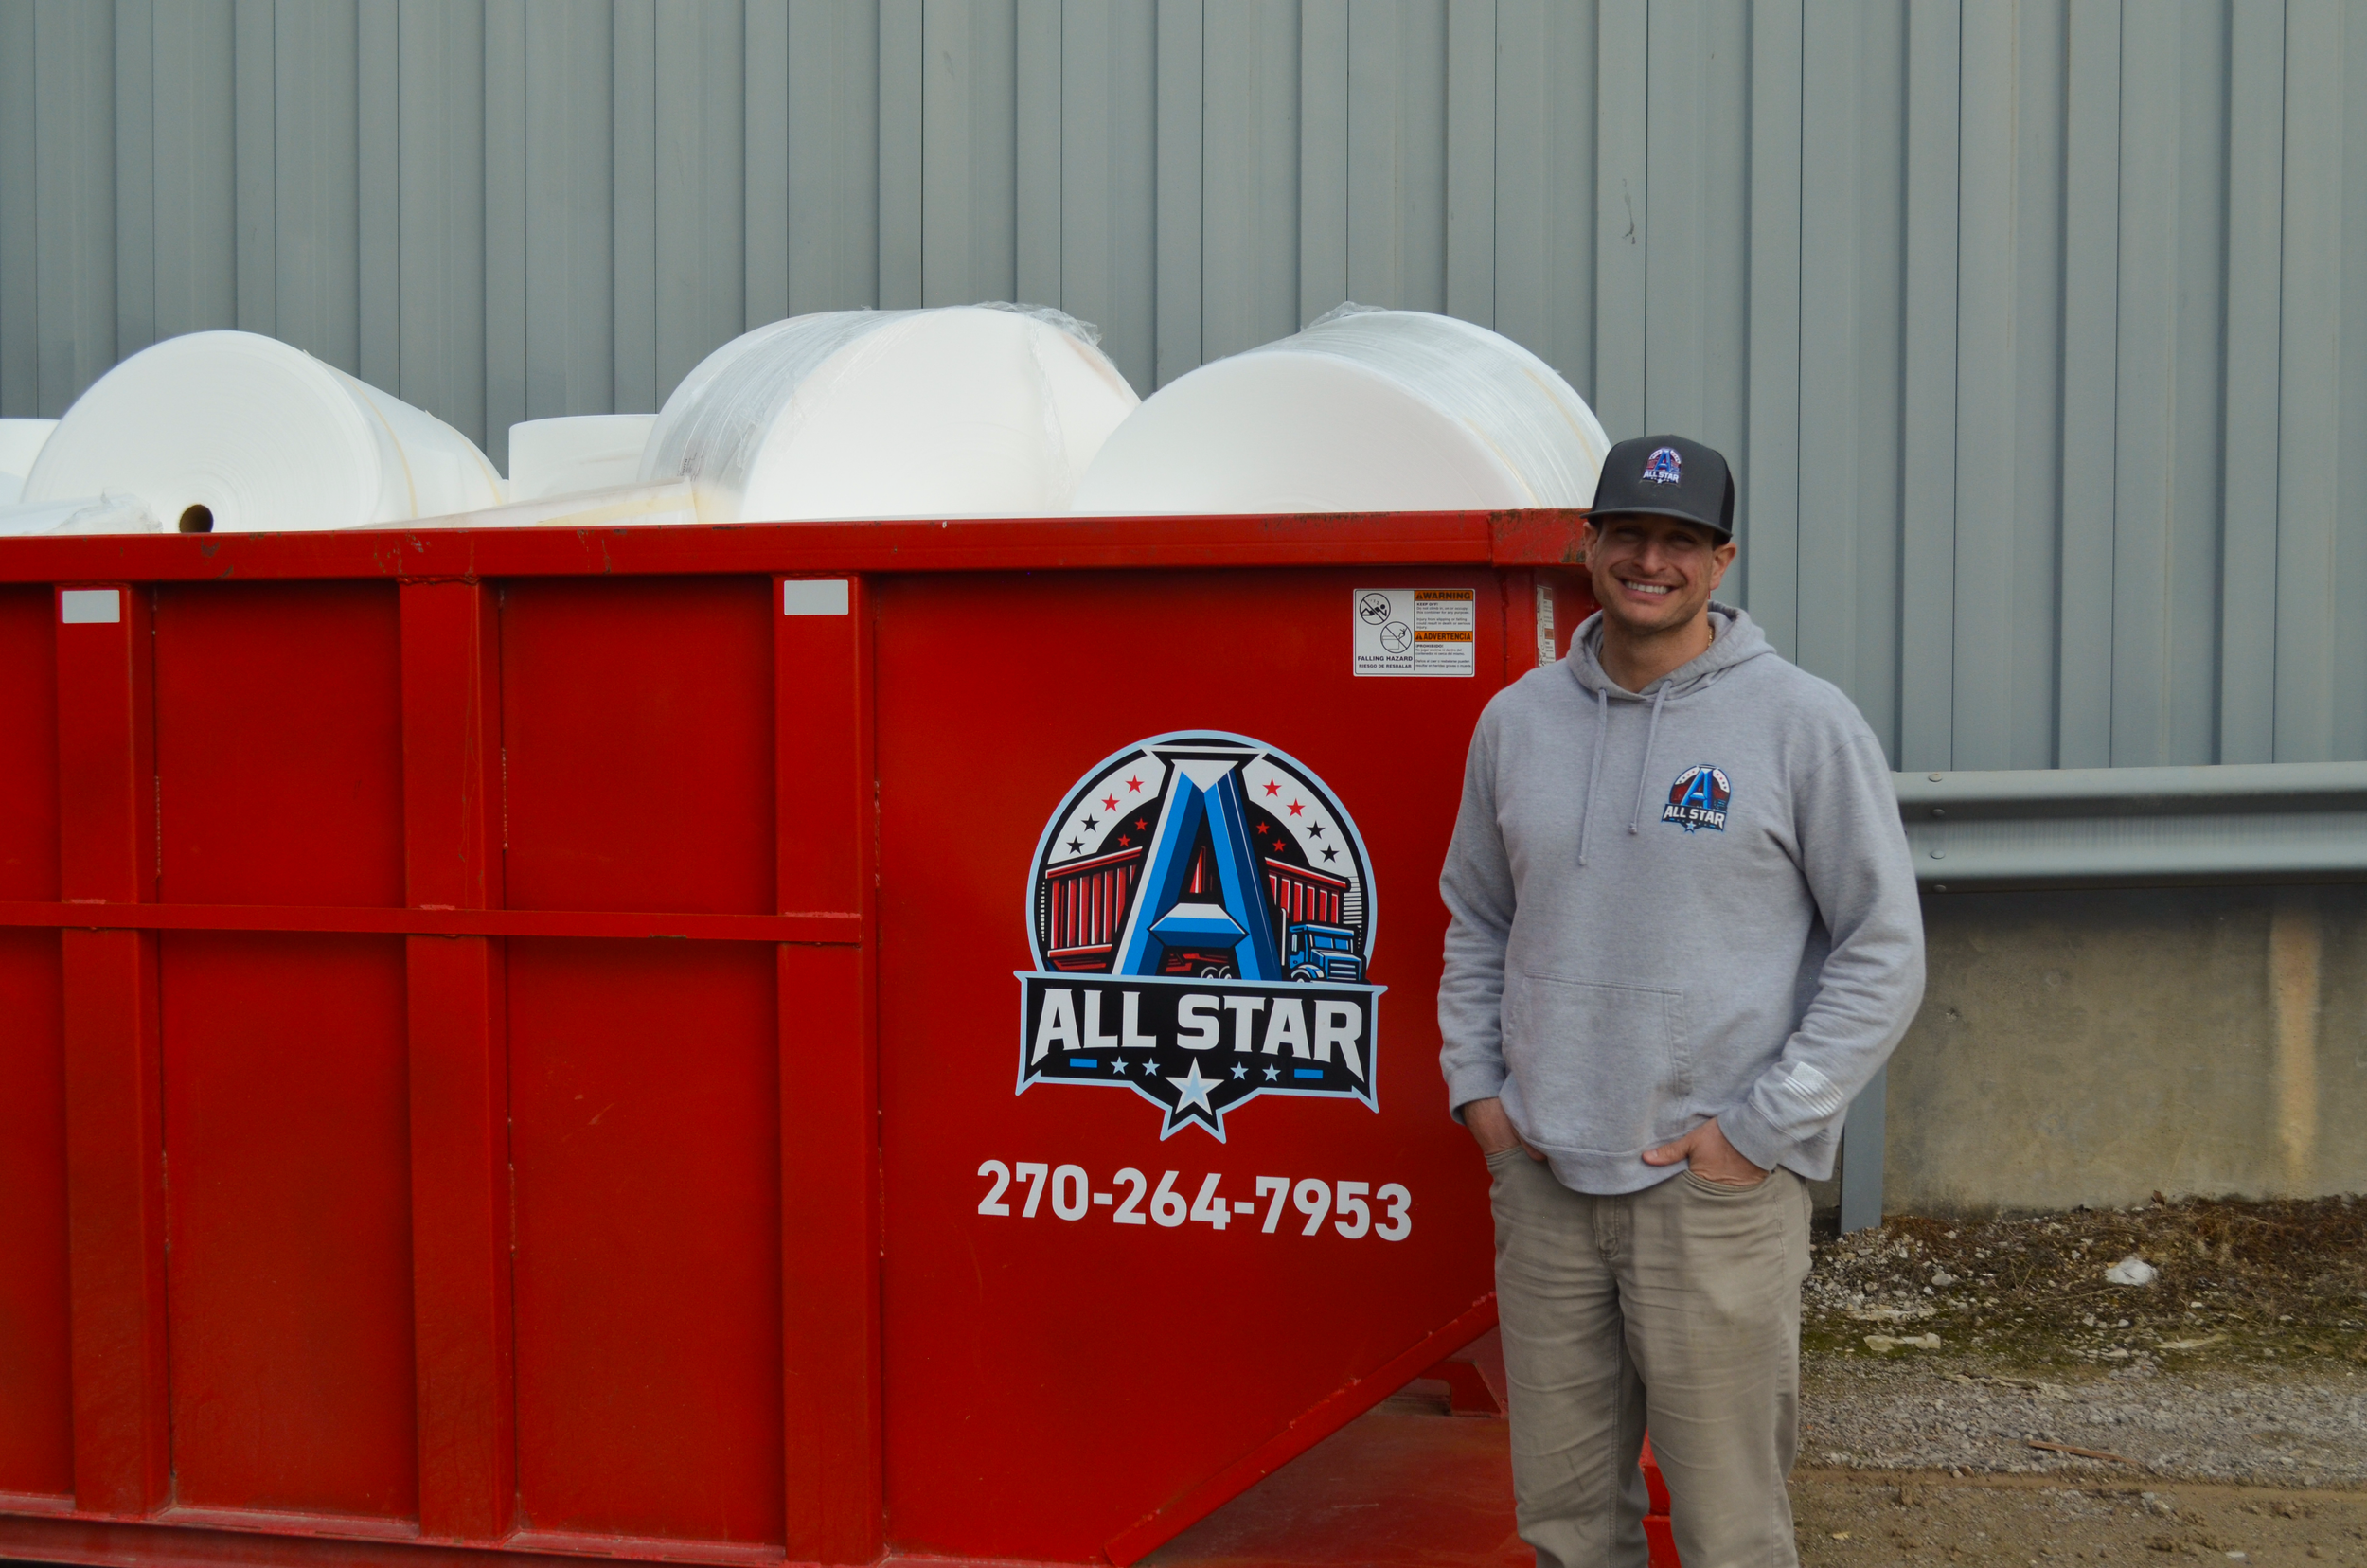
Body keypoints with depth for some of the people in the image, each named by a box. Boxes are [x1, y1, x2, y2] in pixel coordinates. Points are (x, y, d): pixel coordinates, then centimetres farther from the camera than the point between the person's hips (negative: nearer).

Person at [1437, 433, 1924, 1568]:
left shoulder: (1803, 723, -6)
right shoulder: (1516, 720, 8)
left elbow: (1884, 952, -5)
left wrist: (1759, 1130, -10)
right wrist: (1475, 1085, 7)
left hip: (1717, 1189, -4)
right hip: (1542, 1178, 4)